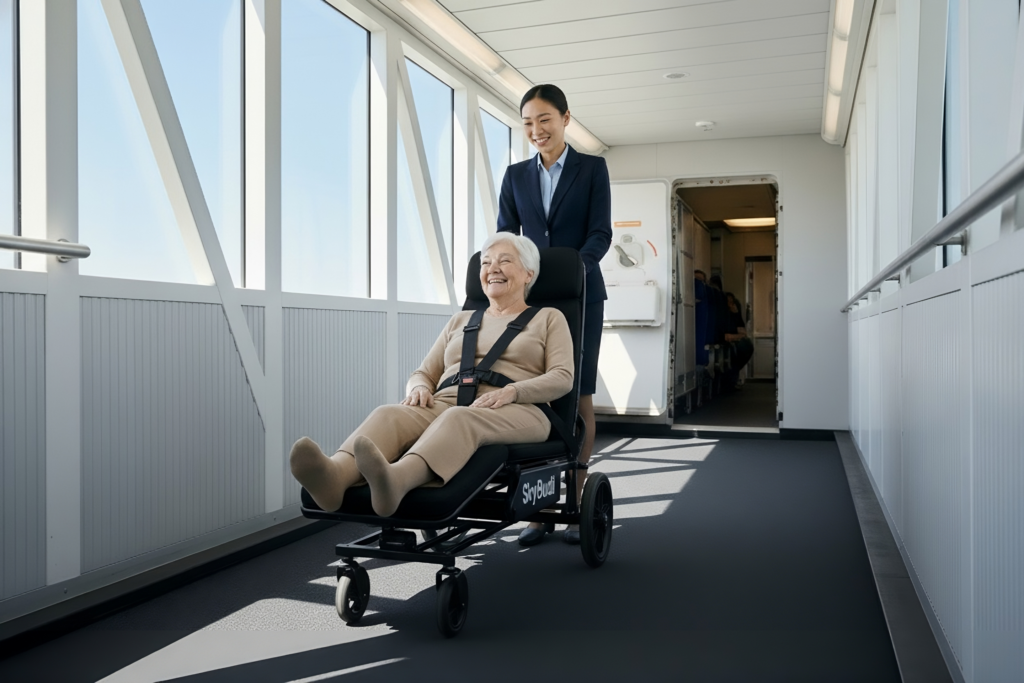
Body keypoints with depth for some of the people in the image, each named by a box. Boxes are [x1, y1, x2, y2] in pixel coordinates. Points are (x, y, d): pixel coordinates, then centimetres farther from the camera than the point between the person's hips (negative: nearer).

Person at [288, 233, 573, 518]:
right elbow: (424, 373, 24)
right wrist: (419, 388, -3)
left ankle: (395, 479, -68)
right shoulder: (461, 320, 28)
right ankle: (336, 475, -61)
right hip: (446, 404, 4)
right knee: (389, 415, -31)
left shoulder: (549, 318, 17)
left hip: (515, 412, -3)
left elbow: (562, 378, 3)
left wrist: (511, 391, -16)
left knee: (459, 419, -40)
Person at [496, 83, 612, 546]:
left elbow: (600, 233, -5)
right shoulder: (516, 175, 13)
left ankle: (577, 501, 9)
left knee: (578, 395, 0)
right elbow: (505, 235, 8)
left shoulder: (592, 168, 4)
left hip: (580, 296, -2)